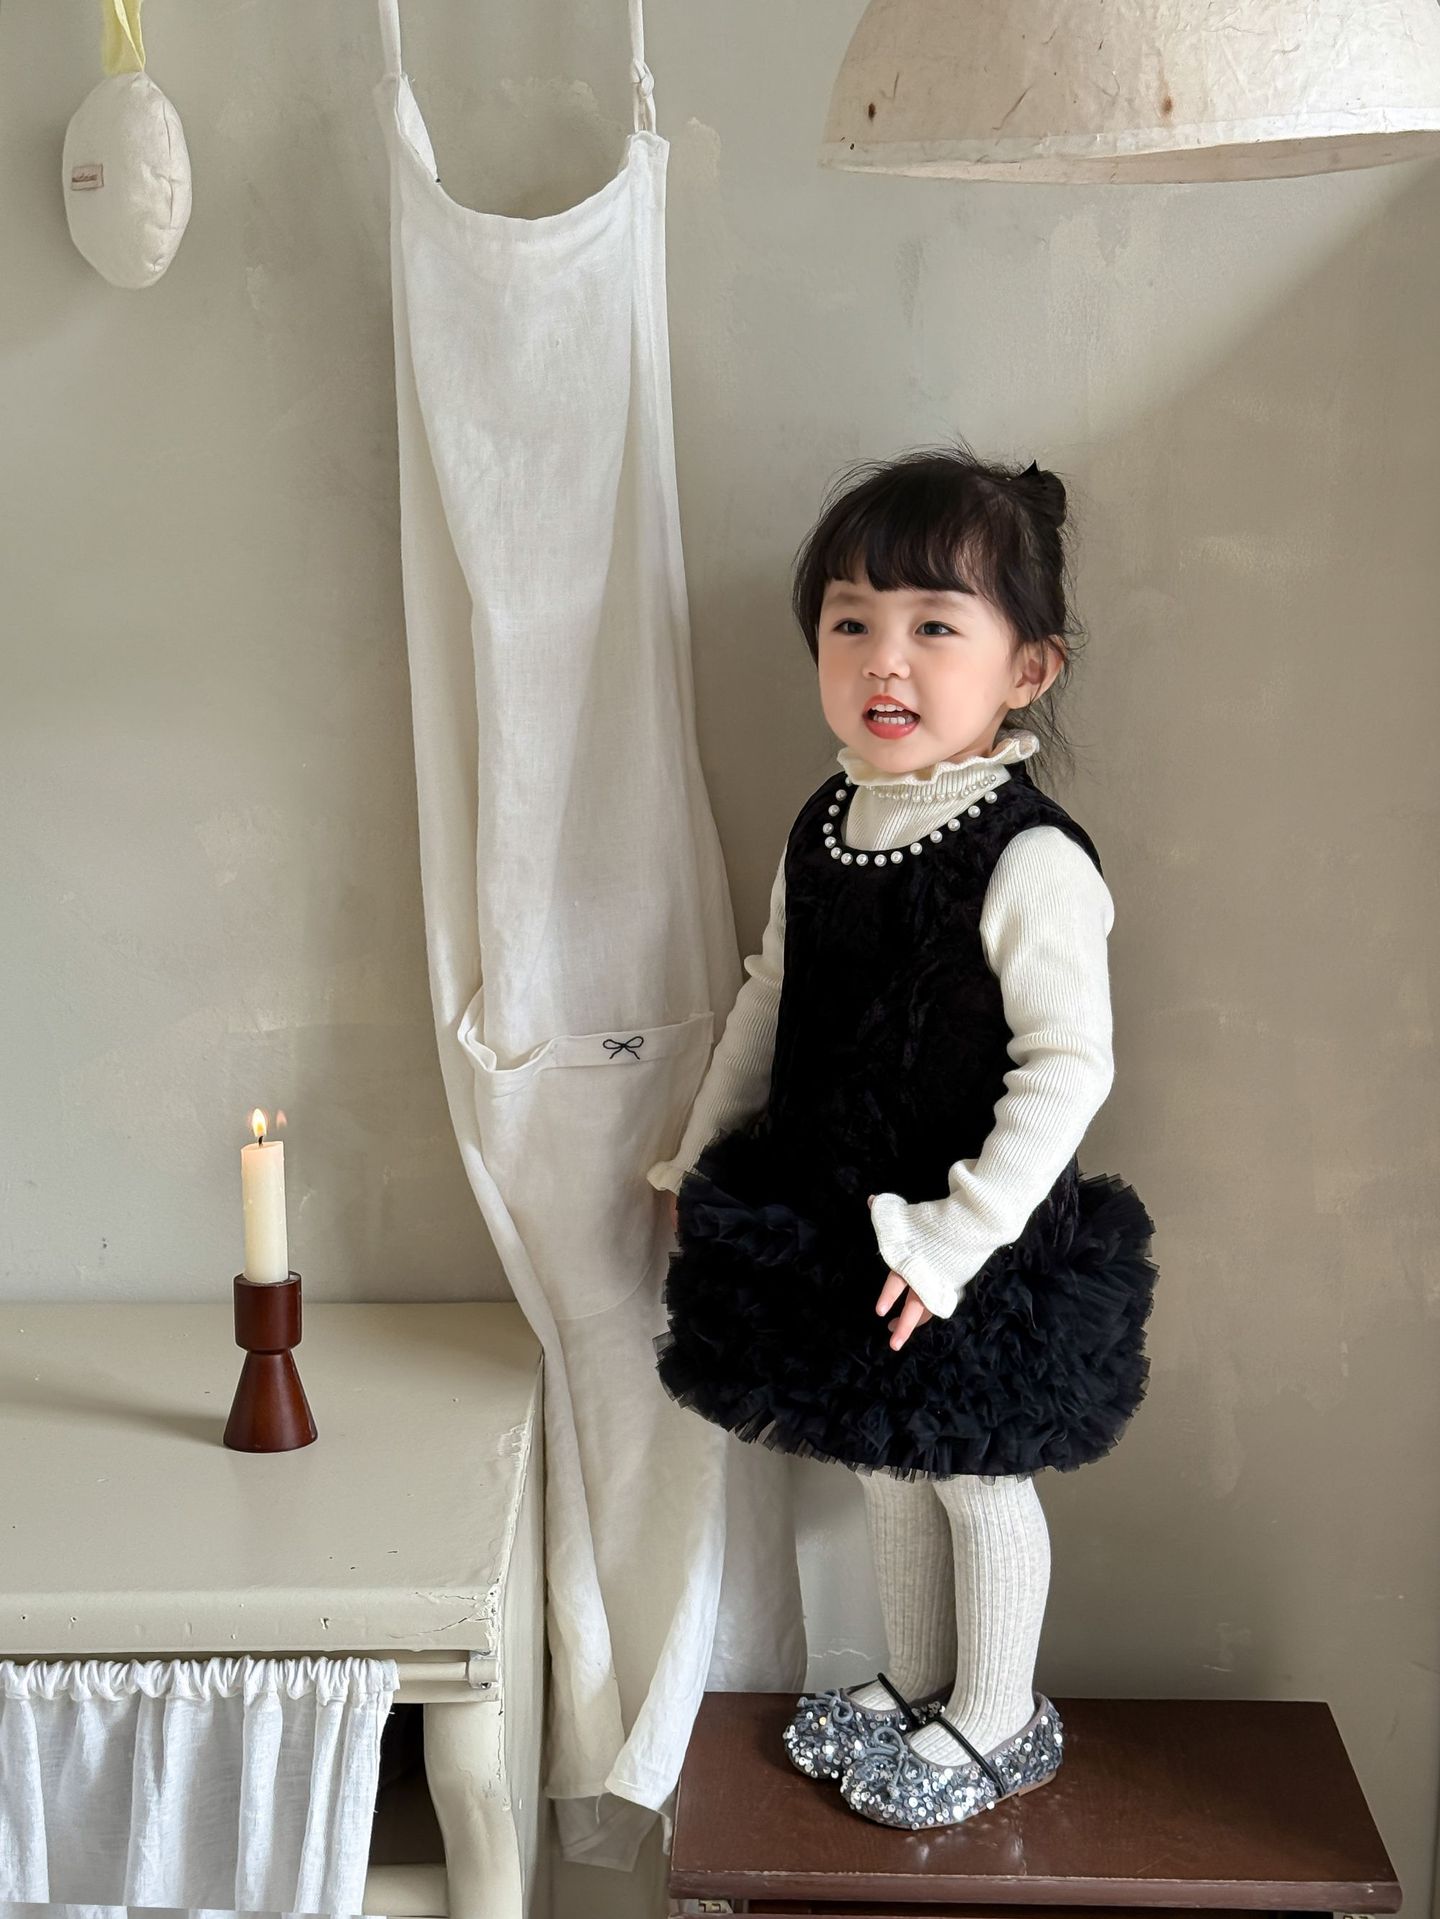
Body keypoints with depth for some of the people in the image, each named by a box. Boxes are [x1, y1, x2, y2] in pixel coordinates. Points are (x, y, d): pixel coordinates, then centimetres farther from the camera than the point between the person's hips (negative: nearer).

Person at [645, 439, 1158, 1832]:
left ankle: (998, 1722, 35)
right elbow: (766, 1001, 12)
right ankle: (917, 1685, 44)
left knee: (976, 1480, 12)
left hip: (974, 1256, -7)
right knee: (889, 1467, 22)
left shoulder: (1031, 864, -22)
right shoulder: (822, 832, 0)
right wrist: (697, 1157, 14)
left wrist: (953, 1238, -25)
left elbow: (1069, 1067, -24)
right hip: (828, 1225, 7)